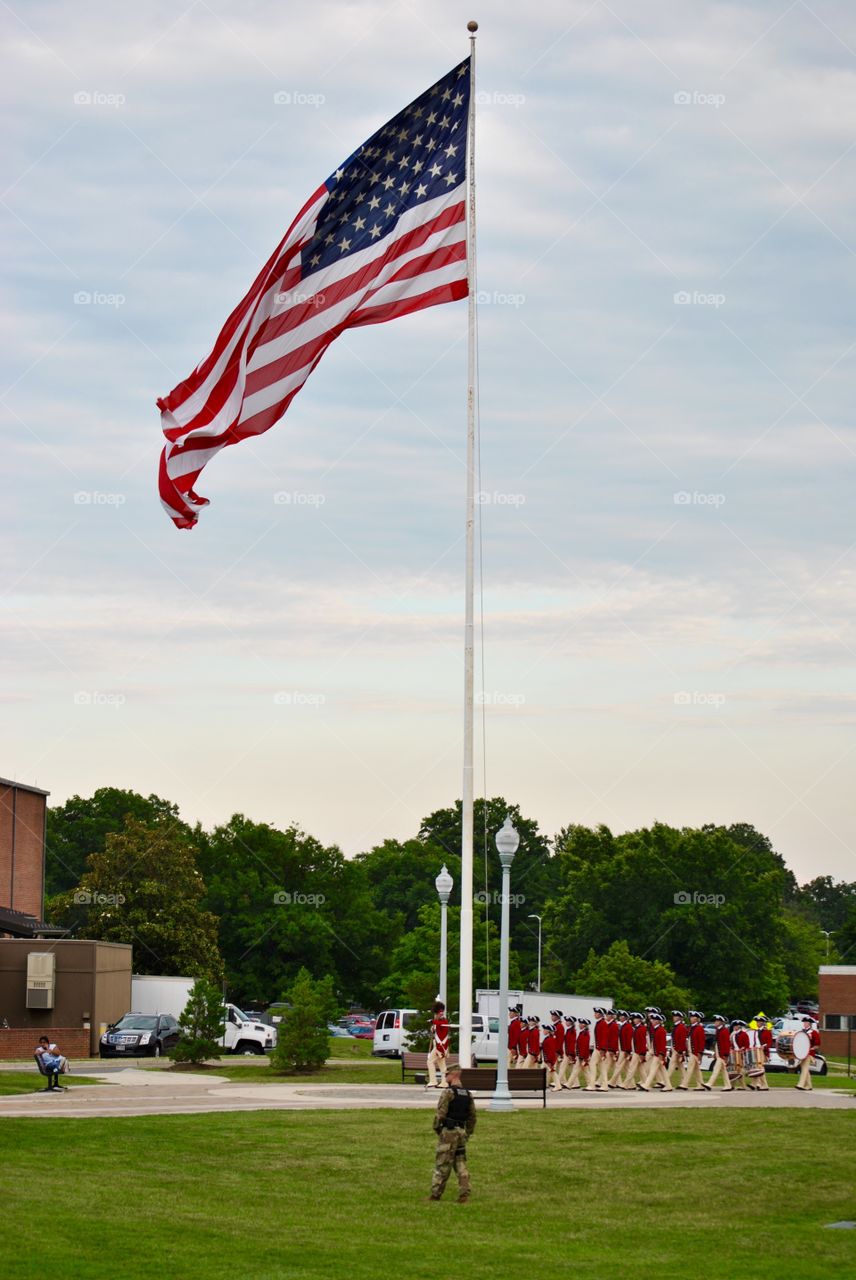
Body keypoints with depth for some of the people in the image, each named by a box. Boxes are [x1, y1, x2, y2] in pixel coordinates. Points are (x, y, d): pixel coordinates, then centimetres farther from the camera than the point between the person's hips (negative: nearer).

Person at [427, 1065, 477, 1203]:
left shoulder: (448, 1092, -12)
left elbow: (440, 1113, -16)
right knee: (460, 1163, 9)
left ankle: (435, 1194, 4)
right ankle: (464, 1194, 1)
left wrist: (436, 1128, -2)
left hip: (449, 1131, -7)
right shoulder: (468, 1094, 11)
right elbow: (472, 1116, 15)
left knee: (442, 1165, -1)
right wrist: (468, 1133, 21)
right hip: (462, 1132, 7)